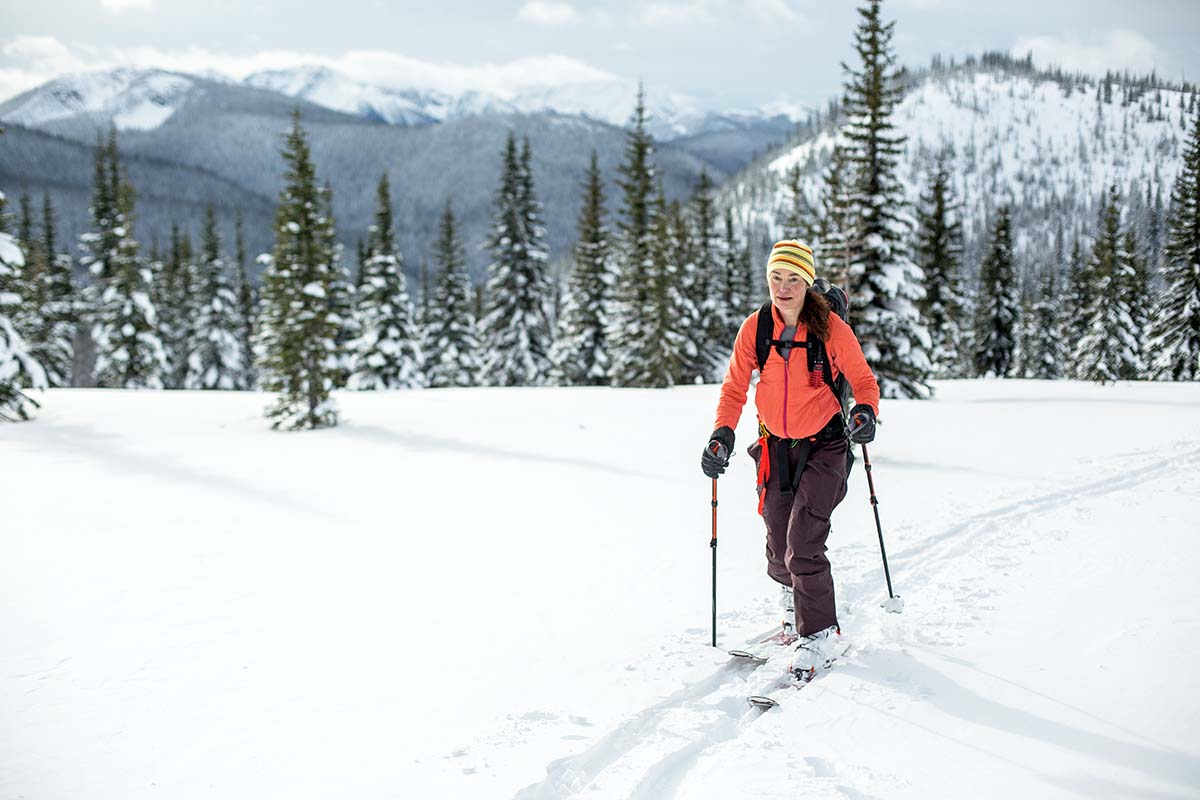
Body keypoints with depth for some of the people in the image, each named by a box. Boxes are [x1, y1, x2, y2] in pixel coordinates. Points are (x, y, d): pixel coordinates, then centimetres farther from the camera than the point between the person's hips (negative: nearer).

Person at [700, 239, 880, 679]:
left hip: (823, 444, -4)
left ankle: (821, 633, 0)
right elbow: (735, 387, 2)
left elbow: (863, 380, -5)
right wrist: (722, 435, -11)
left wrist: (865, 412, -26)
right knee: (779, 548, 9)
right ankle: (796, 604, 39)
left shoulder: (831, 328, -12)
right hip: (776, 446, 4)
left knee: (803, 545, -15)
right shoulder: (755, 328, -5)